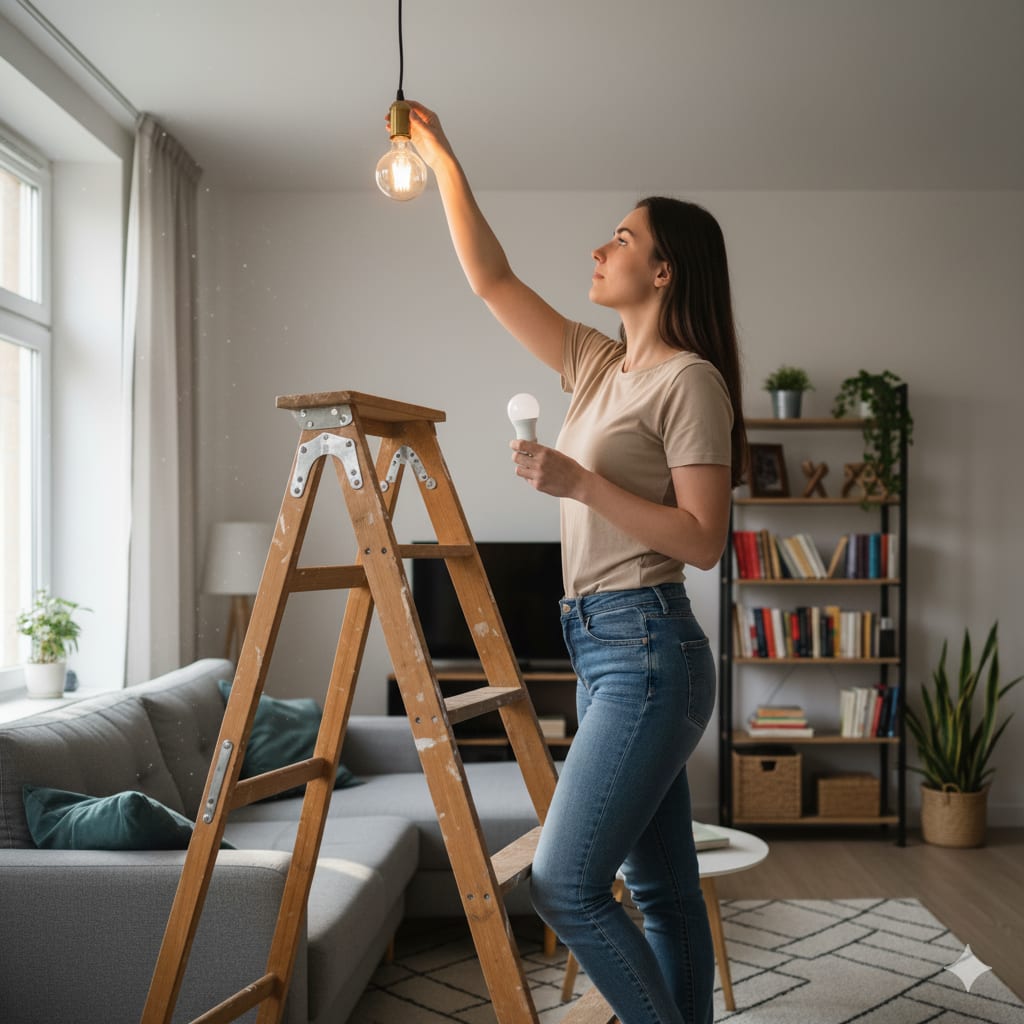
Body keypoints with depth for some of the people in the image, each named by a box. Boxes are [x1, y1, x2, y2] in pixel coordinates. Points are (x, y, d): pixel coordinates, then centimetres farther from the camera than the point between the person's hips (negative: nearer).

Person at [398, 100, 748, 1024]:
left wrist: (580, 483, -17)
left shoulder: (690, 380, -9)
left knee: (565, 885, -8)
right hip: (604, 648, 8)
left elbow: (704, 540, -15)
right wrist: (440, 160, 18)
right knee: (660, 888, 13)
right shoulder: (598, 366, 14)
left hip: (647, 650, -8)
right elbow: (491, 278, 19)